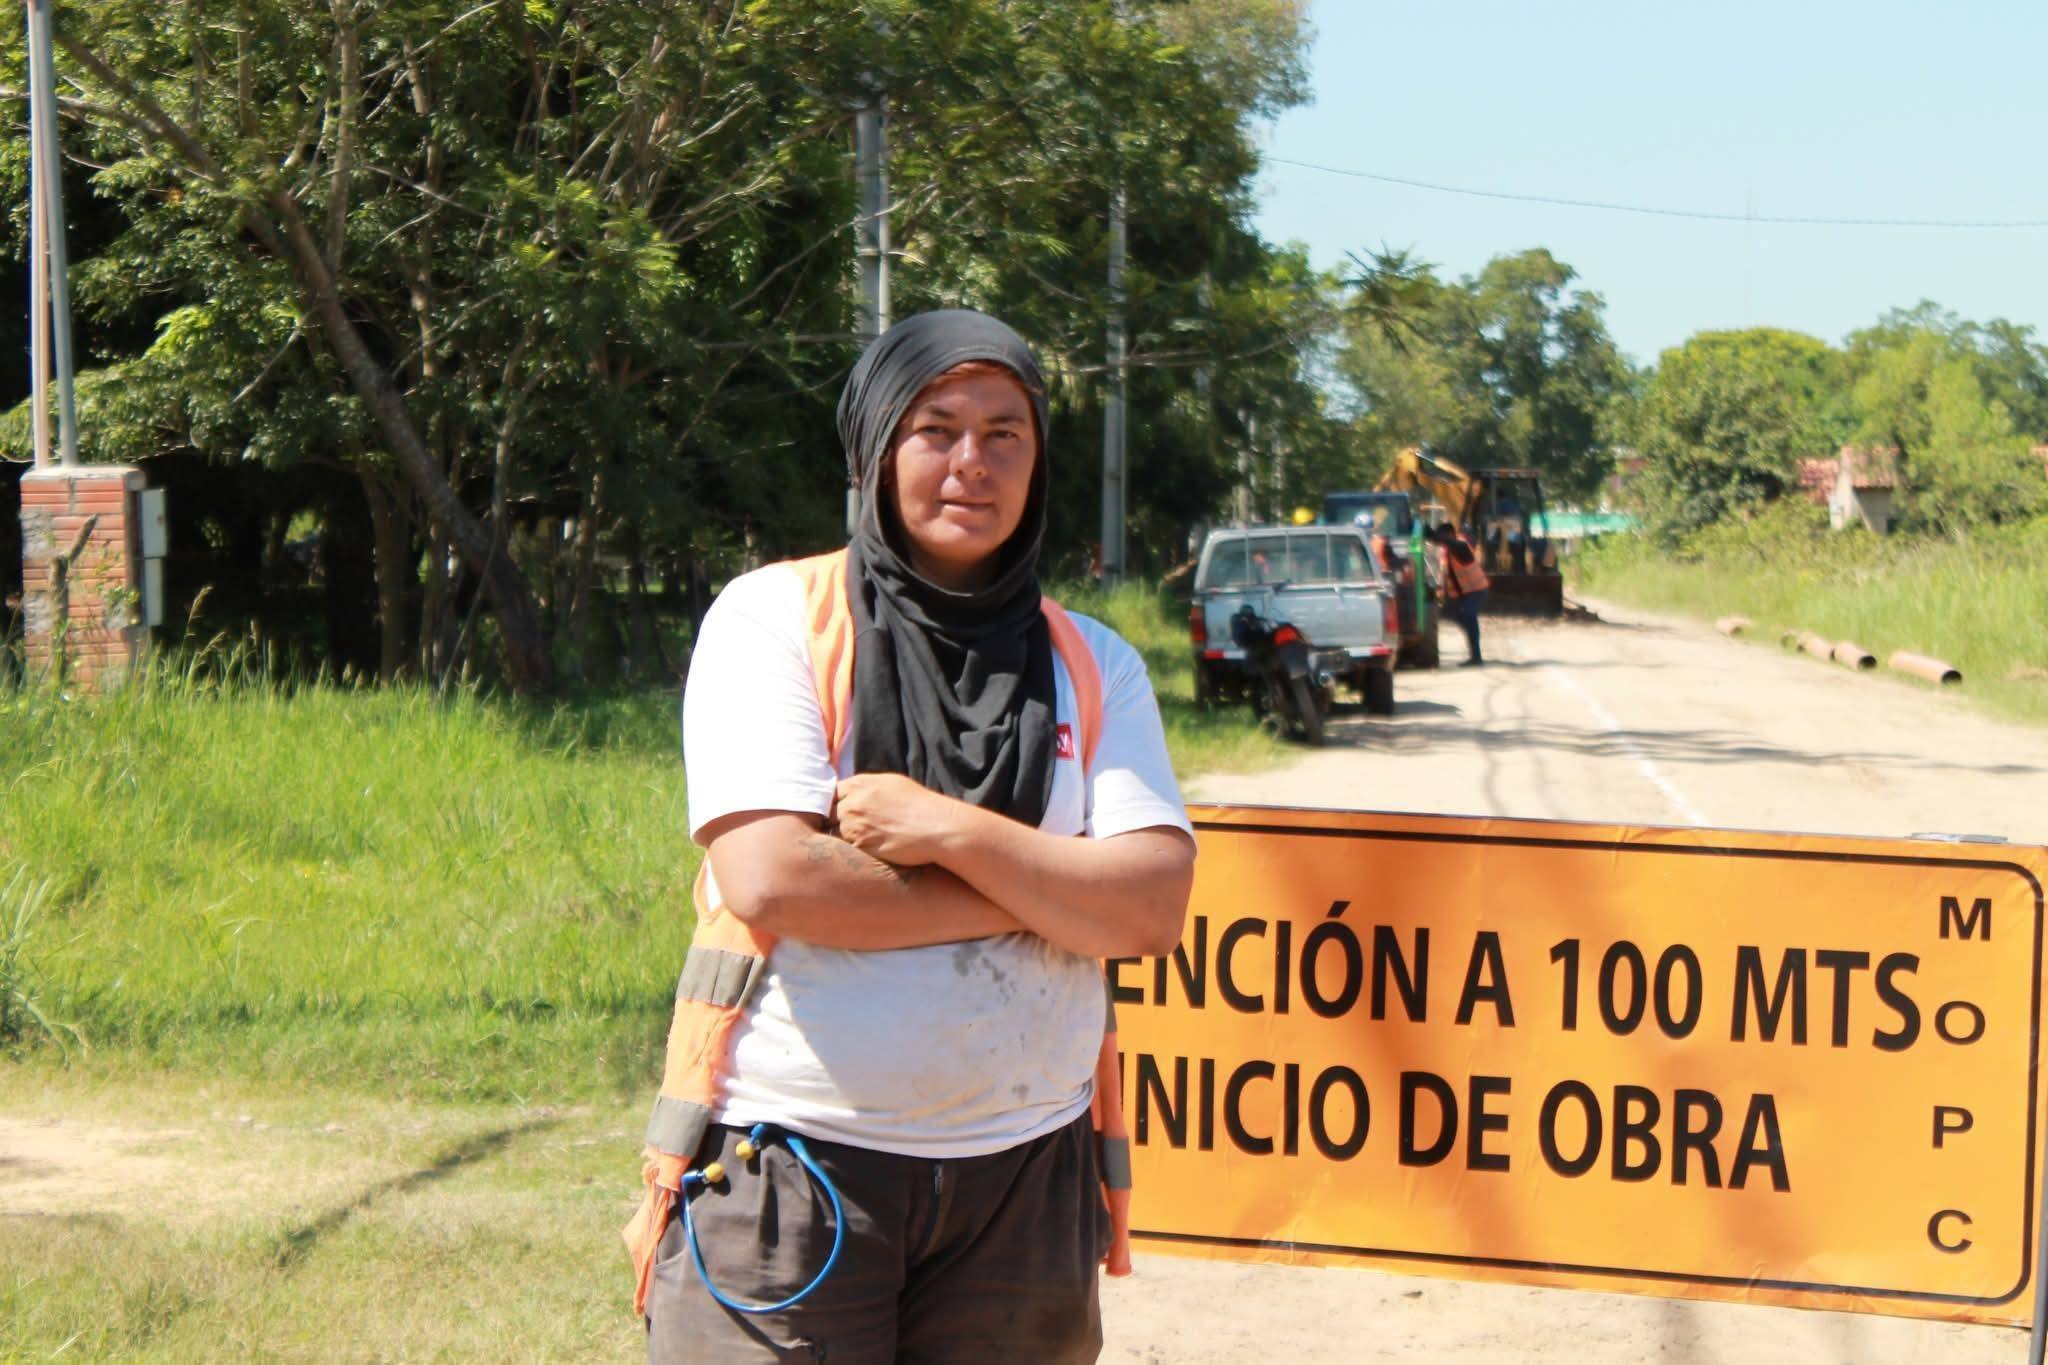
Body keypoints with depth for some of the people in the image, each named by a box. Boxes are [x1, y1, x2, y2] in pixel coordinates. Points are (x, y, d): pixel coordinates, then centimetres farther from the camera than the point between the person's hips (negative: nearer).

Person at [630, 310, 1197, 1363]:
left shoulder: (1091, 666, 9)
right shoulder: (772, 618, -2)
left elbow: (1150, 910, -3)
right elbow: (770, 882, -15)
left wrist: (948, 832, -14)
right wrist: (1042, 890, -8)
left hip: (1022, 1179, 3)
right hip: (790, 1166, -3)